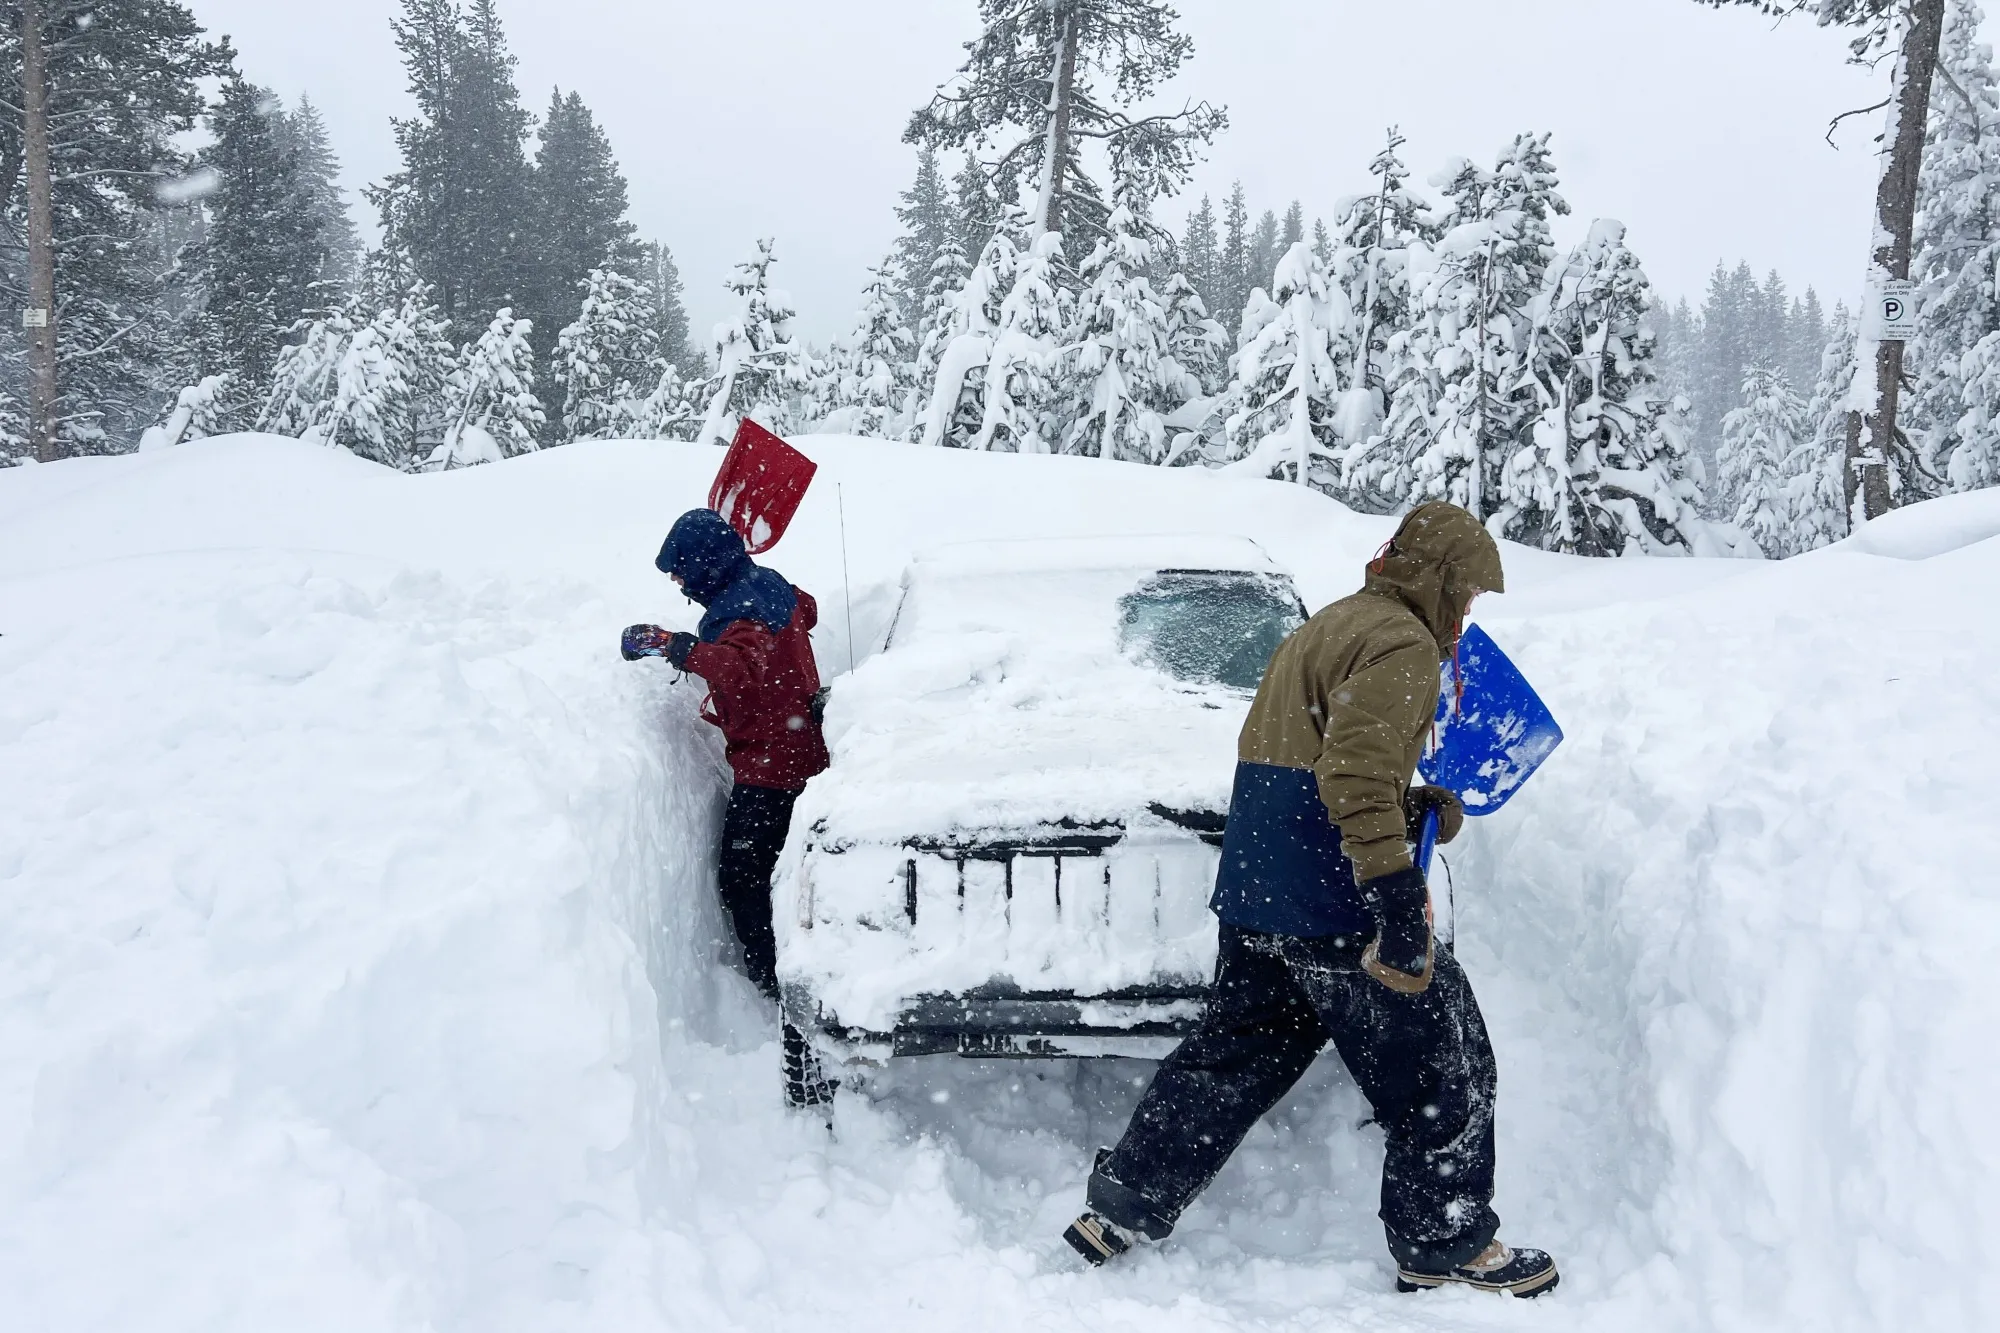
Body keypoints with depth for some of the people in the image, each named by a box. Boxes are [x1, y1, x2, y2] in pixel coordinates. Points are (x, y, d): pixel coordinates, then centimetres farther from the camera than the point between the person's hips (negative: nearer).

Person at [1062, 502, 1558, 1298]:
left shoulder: (1324, 629, 21)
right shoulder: (1402, 643, -11)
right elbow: (1353, 772, -26)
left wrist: (1414, 808, 18)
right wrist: (1396, 893, -30)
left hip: (1255, 896, 10)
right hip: (1332, 905, -9)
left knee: (1231, 1060, 18)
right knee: (1443, 1070, 6)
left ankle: (1119, 1211, 22)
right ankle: (1447, 1248, 18)